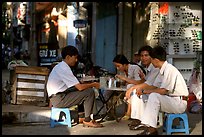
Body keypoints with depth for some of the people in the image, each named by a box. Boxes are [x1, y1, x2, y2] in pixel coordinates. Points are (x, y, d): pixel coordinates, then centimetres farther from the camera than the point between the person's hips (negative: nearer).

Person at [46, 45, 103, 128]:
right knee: (90, 92, -12)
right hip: (59, 99, -10)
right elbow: (80, 87, -19)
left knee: (86, 89, 16)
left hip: (57, 96, 10)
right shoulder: (64, 69, -18)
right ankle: (87, 120, -1)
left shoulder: (60, 66, 12)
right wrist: (93, 85, -5)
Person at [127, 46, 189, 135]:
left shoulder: (169, 69, -20)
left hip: (179, 102, -10)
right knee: (142, 96, 8)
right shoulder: (162, 70, 8)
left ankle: (151, 129, -28)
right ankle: (143, 122, 2)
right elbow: (154, 86, 14)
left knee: (154, 96, -31)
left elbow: (163, 91, -26)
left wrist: (144, 91, -18)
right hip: (169, 100, 10)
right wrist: (141, 89, -3)